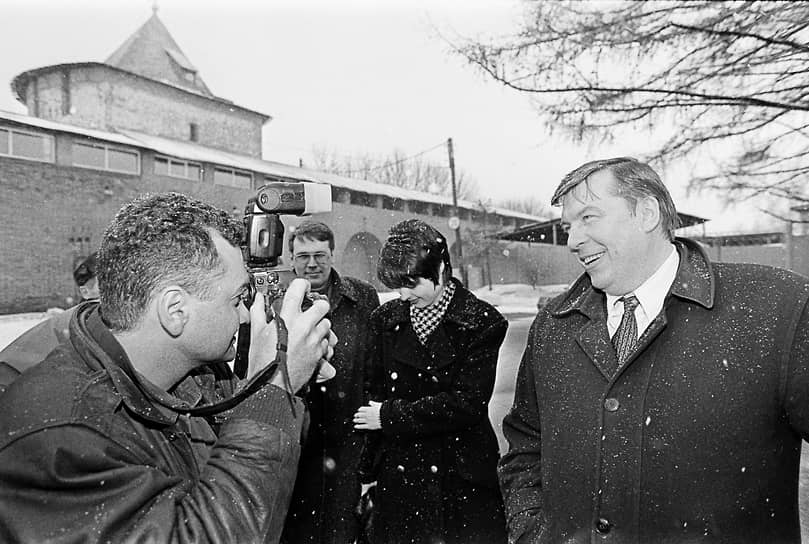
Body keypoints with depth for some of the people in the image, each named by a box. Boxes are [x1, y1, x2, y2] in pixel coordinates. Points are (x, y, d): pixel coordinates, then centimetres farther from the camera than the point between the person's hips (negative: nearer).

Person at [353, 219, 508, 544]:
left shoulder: (484, 324, -9)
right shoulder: (385, 320, 3)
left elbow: (468, 404, -16)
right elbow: (374, 396, 6)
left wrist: (391, 415, -13)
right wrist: (369, 473, 6)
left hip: (463, 484, -3)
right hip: (396, 480, 3)